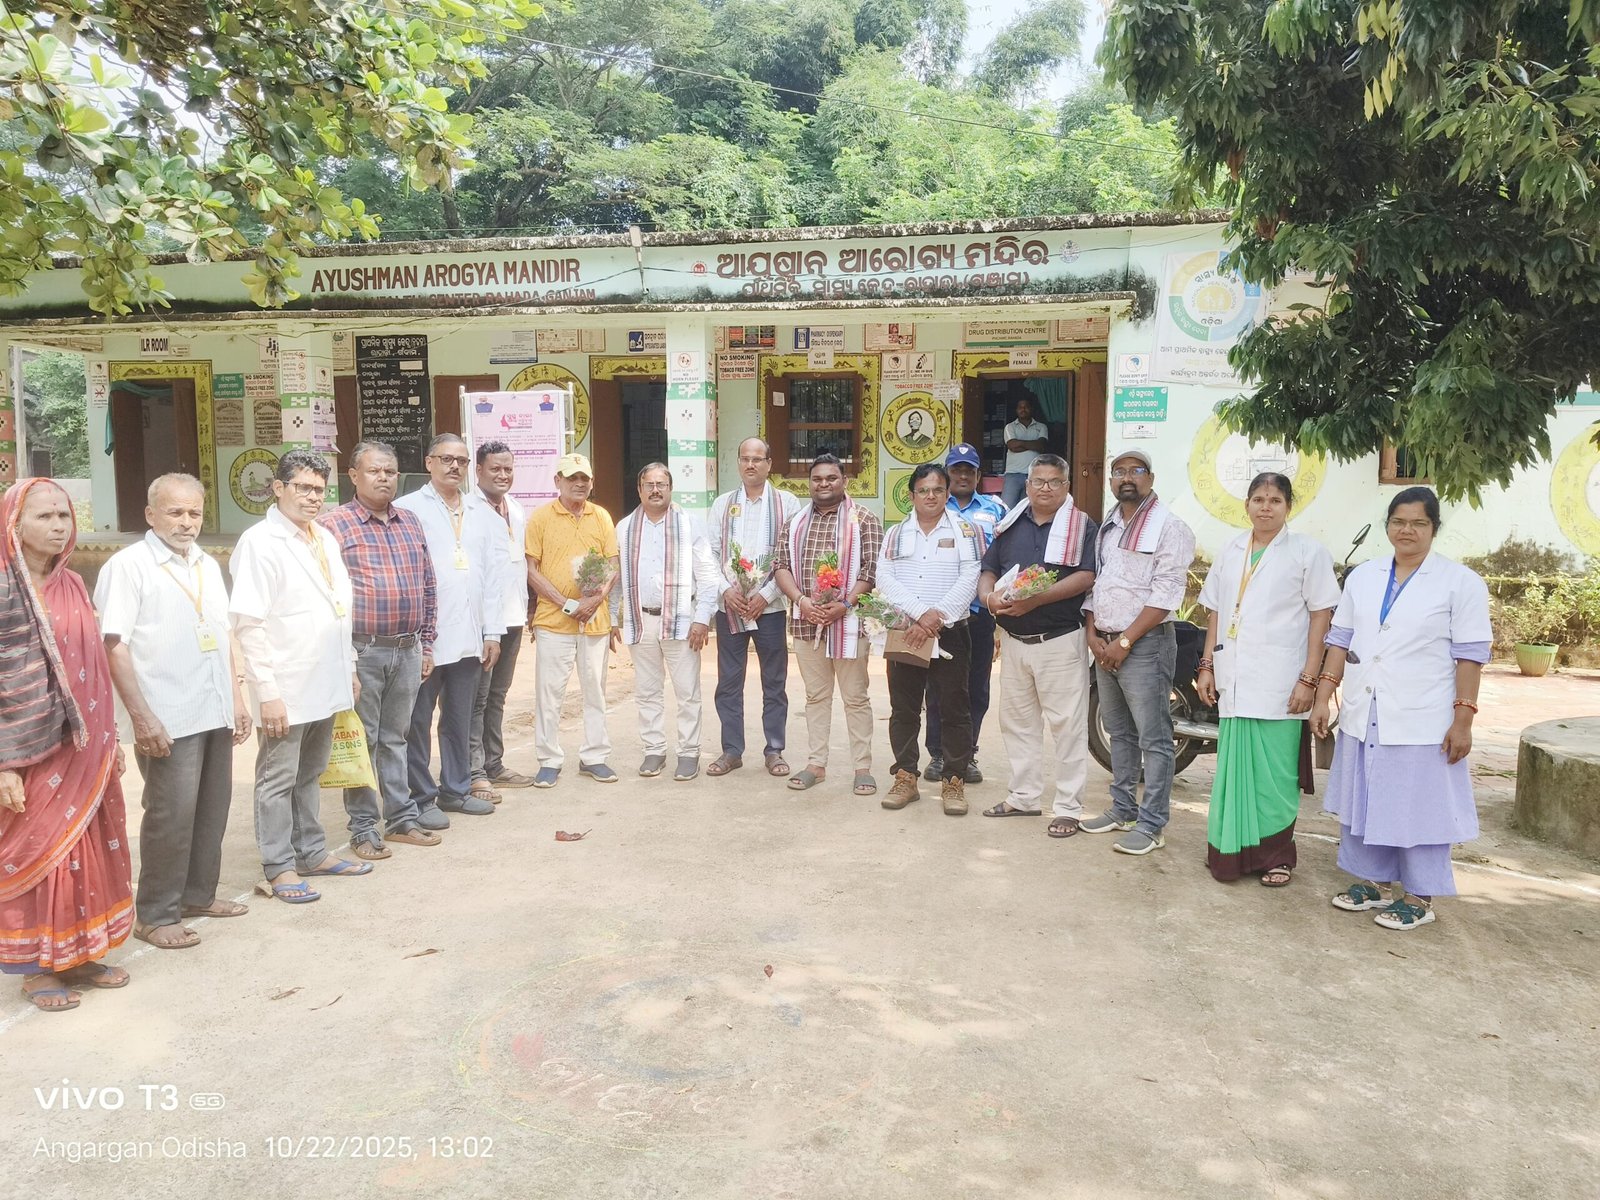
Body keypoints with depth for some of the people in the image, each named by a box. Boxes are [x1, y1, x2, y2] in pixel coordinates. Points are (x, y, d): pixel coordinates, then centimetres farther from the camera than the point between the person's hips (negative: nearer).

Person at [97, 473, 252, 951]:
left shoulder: (208, 565, 14)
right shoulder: (128, 565, -7)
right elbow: (114, 646, -13)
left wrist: (237, 698, 14)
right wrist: (142, 717, -17)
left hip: (216, 714, 7)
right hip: (169, 719, -7)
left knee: (212, 809, 13)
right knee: (171, 815, -1)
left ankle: (198, 894, 28)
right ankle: (156, 914, 13)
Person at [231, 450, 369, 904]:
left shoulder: (325, 538, 11)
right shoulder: (260, 542, -12)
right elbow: (248, 625, -16)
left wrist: (349, 669, 17)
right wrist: (268, 692, -18)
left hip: (326, 685, 7)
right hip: (286, 689, -7)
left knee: (310, 775, 19)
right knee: (278, 780, 5)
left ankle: (311, 852, 30)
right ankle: (279, 869, 15)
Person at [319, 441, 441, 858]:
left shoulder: (410, 522, 12)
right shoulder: (333, 524, -5)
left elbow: (428, 587, 16)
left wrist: (426, 644, 13)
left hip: (407, 651, 5)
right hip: (361, 651, -5)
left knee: (395, 738, 15)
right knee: (362, 741, 4)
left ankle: (402, 818, 24)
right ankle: (363, 829, 13)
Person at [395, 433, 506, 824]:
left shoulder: (482, 513, 13)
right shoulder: (408, 509, -3)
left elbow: (493, 574, 12)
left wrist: (492, 632, 8)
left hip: (468, 637, 5)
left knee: (460, 718, 14)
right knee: (418, 720, 4)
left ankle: (456, 789, 26)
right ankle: (421, 798, 15)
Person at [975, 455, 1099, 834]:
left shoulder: (1081, 526, -2)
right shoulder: (1009, 525, 13)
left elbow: (1086, 577, -14)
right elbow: (988, 570, 12)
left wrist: (1036, 599, -23)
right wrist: (989, 596, -12)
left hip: (1060, 641, -5)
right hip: (1013, 640, 6)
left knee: (1066, 725, -2)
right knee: (1016, 721, 13)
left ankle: (1068, 807, 6)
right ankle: (1024, 796, 26)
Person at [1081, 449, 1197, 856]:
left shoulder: (1168, 527, -8)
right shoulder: (1107, 527, 15)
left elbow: (1165, 594, -15)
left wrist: (1124, 642, -16)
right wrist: (1093, 634, 1)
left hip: (1145, 644, -7)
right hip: (1106, 644, 8)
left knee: (1153, 739, -3)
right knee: (1119, 733, 16)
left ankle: (1151, 824, 2)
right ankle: (1122, 810, 26)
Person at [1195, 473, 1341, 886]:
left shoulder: (1308, 552, -1)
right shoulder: (1230, 552, 13)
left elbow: (1320, 616, -4)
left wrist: (1308, 679, -10)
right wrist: (1207, 666, 9)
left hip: (1280, 683, -4)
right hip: (1235, 681, 4)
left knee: (1274, 773, 0)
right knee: (1234, 768, 8)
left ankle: (1276, 855, 14)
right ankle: (1231, 850, 18)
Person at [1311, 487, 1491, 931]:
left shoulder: (1461, 582, -5)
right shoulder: (1362, 576, 8)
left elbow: (1470, 656, -7)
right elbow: (1341, 640, 9)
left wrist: (1463, 720, -12)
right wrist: (1323, 697, 4)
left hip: (1421, 722, -5)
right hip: (1363, 716, 5)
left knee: (1419, 808, 4)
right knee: (1364, 801, 13)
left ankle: (1419, 897, 18)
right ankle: (1374, 882, 29)